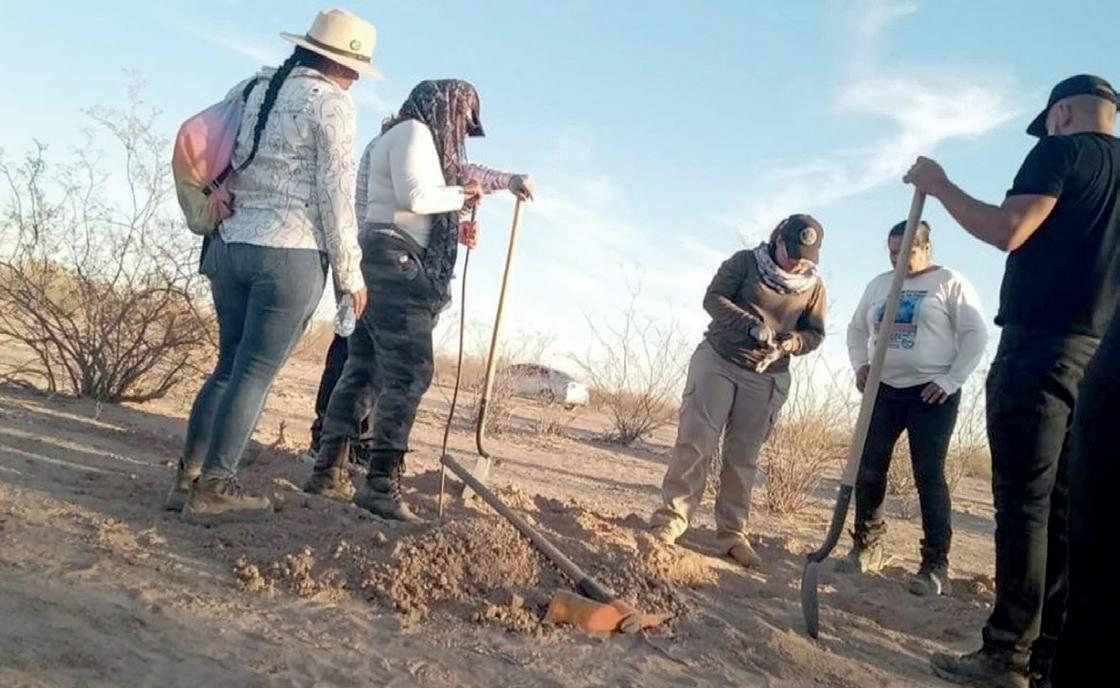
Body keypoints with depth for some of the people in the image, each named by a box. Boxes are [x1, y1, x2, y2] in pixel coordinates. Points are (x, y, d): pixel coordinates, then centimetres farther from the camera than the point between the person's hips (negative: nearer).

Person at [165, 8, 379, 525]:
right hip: (289, 253, -7)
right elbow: (336, 194, -8)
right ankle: (213, 489, 2)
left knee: (229, 365, 15)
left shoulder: (252, 87, 16)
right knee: (256, 373, -2)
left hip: (229, 244, 7)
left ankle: (187, 478, 17)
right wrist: (350, 272, -2)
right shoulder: (331, 102, -5)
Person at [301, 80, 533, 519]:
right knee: (410, 373, -13)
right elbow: (415, 198, -17)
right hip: (396, 263, -10)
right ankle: (381, 485, -15)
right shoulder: (414, 132, -4)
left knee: (363, 371, 9)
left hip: (384, 264, 10)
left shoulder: (405, 136, 26)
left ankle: (328, 472, 13)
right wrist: (461, 196, -2)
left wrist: (453, 227, 12)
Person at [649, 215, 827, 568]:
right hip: (717, 360, -2)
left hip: (766, 378, 2)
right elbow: (713, 298, -10)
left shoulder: (814, 286, 2)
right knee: (695, 441, -8)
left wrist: (787, 344, -16)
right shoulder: (746, 261, -5)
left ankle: (733, 534, 11)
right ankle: (670, 519, -4)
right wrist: (754, 326, -23)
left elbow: (815, 333, 7)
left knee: (743, 457, 4)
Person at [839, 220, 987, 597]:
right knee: (869, 470, 1)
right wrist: (860, 365, 5)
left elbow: (975, 334, -6)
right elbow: (857, 329, 22)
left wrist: (951, 381, -12)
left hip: (932, 394, -5)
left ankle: (936, 565, -1)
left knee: (929, 475, -7)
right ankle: (866, 548, 15)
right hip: (885, 390, 5)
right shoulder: (879, 284, 13)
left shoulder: (950, 283, -2)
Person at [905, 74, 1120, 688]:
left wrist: (939, 186, -4)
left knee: (1023, 501, -8)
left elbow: (1007, 230, -14)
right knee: (1066, 509, 7)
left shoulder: (1063, 151, -1)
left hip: (1039, 348, -7)